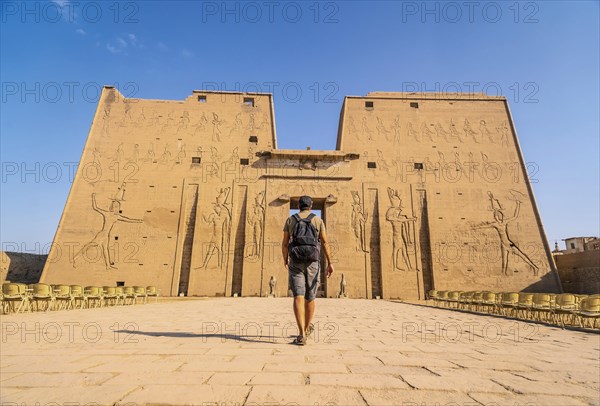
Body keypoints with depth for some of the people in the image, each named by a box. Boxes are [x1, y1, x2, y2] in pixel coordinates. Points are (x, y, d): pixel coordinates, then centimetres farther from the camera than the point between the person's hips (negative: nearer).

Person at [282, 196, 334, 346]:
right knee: (310, 297, 15)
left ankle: (302, 334, -19)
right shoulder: (318, 220, 6)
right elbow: (325, 243, -1)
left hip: (296, 263, 0)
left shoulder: (290, 220, 8)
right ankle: (307, 328, 30)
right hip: (312, 263, 1)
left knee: (298, 297, -8)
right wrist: (330, 263, -1)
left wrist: (285, 260, 22)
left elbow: (285, 244, 6)